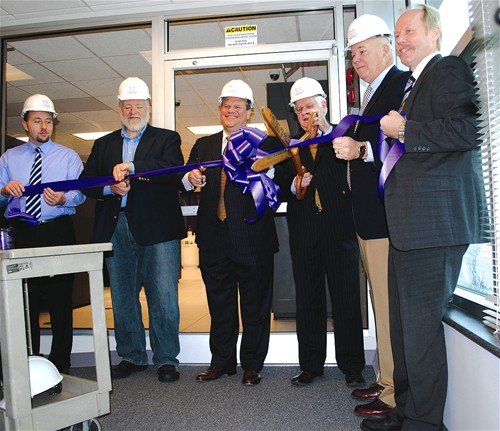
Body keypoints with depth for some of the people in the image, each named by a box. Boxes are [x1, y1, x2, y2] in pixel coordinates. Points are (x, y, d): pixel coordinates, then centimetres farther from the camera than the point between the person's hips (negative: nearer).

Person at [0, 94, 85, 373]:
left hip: (58, 232, -1)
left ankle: (60, 364, 13)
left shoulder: (68, 156, 8)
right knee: (25, 302, 4)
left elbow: (81, 193, -4)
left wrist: (63, 199, -25)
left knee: (60, 301, 2)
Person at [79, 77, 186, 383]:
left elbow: (173, 169, -12)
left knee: (164, 297, -2)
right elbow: (86, 182, 10)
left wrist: (132, 167, -22)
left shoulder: (166, 139, 8)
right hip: (116, 229, 4)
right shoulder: (104, 144, 19)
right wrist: (110, 188, -10)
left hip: (157, 228, -4)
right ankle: (131, 357, 26)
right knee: (122, 298, 11)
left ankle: (167, 359, 12)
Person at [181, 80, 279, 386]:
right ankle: (222, 361, 30)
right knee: (220, 305, 14)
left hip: (253, 237, -3)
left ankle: (252, 364, 24)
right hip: (215, 239, 4)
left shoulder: (265, 143, 3)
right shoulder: (204, 145, 15)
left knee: (255, 305, 8)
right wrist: (190, 179, -17)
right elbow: (186, 181, 4)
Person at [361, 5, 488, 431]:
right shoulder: (417, 84, 26)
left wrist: (403, 130, -12)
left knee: (421, 322, -4)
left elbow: (466, 131, -21)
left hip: (436, 219, -10)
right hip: (409, 224, 10)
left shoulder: (449, 70, -4)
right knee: (404, 320, 15)